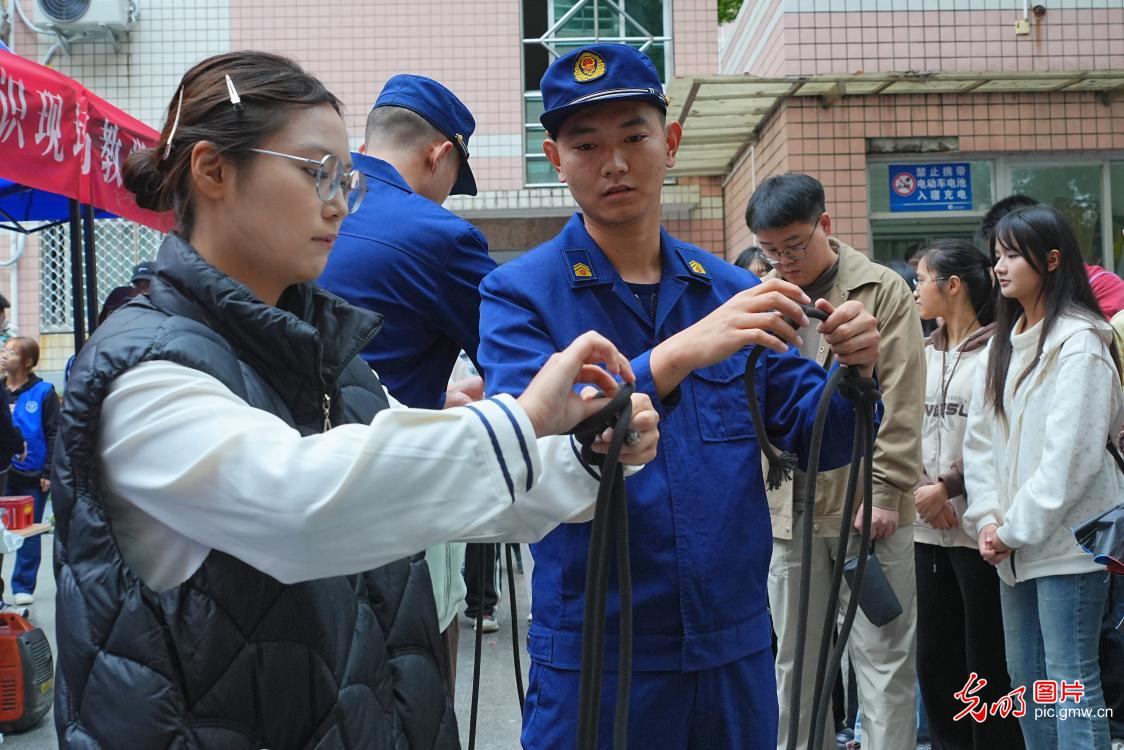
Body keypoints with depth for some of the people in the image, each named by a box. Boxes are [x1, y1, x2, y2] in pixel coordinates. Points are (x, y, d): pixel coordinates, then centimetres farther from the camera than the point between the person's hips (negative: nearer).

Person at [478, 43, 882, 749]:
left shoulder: (731, 291, 3)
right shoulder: (520, 293, -8)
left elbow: (815, 439, 5)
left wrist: (852, 374, -16)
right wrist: (680, 354, -32)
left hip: (736, 649, 4)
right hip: (594, 656, -4)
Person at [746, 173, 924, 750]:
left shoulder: (882, 291, -1)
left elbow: (900, 402, -6)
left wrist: (886, 490, -12)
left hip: (864, 502, -4)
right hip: (786, 505, 4)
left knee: (882, 656, 3)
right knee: (794, 656, 14)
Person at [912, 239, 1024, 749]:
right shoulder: (924, 354, 14)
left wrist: (948, 487, -12)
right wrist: (920, 488, -3)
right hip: (928, 527, 7)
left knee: (986, 663, 2)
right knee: (934, 659, 13)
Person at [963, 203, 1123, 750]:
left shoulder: (1079, 341, -10)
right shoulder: (1003, 341, 14)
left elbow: (1072, 454, -17)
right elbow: (980, 437, 10)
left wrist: (1016, 528, -13)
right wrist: (987, 519, -1)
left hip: (1067, 543, -8)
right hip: (1015, 545, 8)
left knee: (1070, 682, -3)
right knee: (1025, 677, 14)